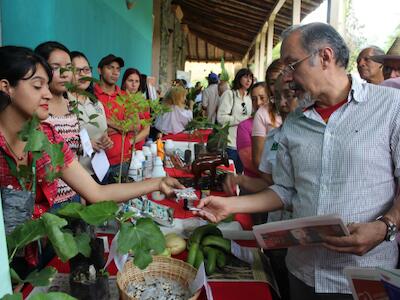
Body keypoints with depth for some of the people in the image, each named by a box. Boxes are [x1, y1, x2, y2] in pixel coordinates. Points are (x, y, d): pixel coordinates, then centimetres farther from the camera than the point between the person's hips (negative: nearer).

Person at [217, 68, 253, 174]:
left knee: (239, 173, 14)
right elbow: (221, 118, -17)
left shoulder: (248, 98, 16)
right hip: (230, 143, -7)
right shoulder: (229, 94, -6)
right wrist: (244, 119, -17)